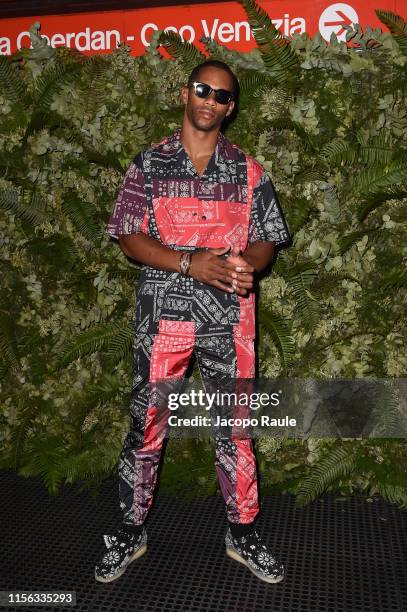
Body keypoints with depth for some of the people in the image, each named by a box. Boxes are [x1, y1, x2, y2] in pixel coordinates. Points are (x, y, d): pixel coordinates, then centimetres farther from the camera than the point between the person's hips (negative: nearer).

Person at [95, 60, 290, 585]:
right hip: (162, 315, -1)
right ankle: (131, 531, 28)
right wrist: (190, 264, -16)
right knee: (146, 426, 7)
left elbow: (267, 241, 8)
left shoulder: (248, 171, 8)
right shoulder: (149, 164, 4)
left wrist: (246, 262, -15)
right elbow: (128, 237, -2)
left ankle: (243, 534, 28)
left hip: (229, 319, 1)